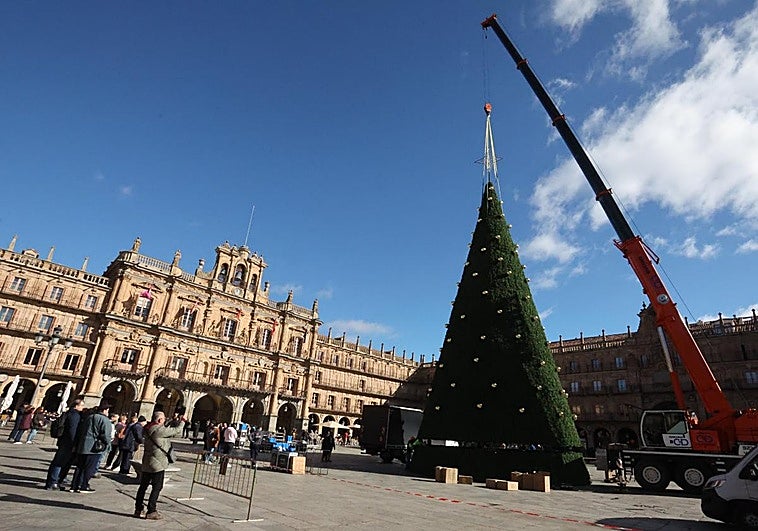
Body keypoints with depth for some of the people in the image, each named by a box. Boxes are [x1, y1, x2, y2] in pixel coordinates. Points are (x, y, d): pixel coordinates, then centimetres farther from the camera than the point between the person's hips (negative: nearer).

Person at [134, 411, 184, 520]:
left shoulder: (148, 428, 6)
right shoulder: (160, 430, -21)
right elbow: (177, 431, -14)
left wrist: (173, 423, 11)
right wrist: (182, 422, 2)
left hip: (146, 462, 9)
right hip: (158, 463, -9)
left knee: (143, 486, 16)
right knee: (157, 487, 2)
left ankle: (138, 510, 24)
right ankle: (151, 512, 6)